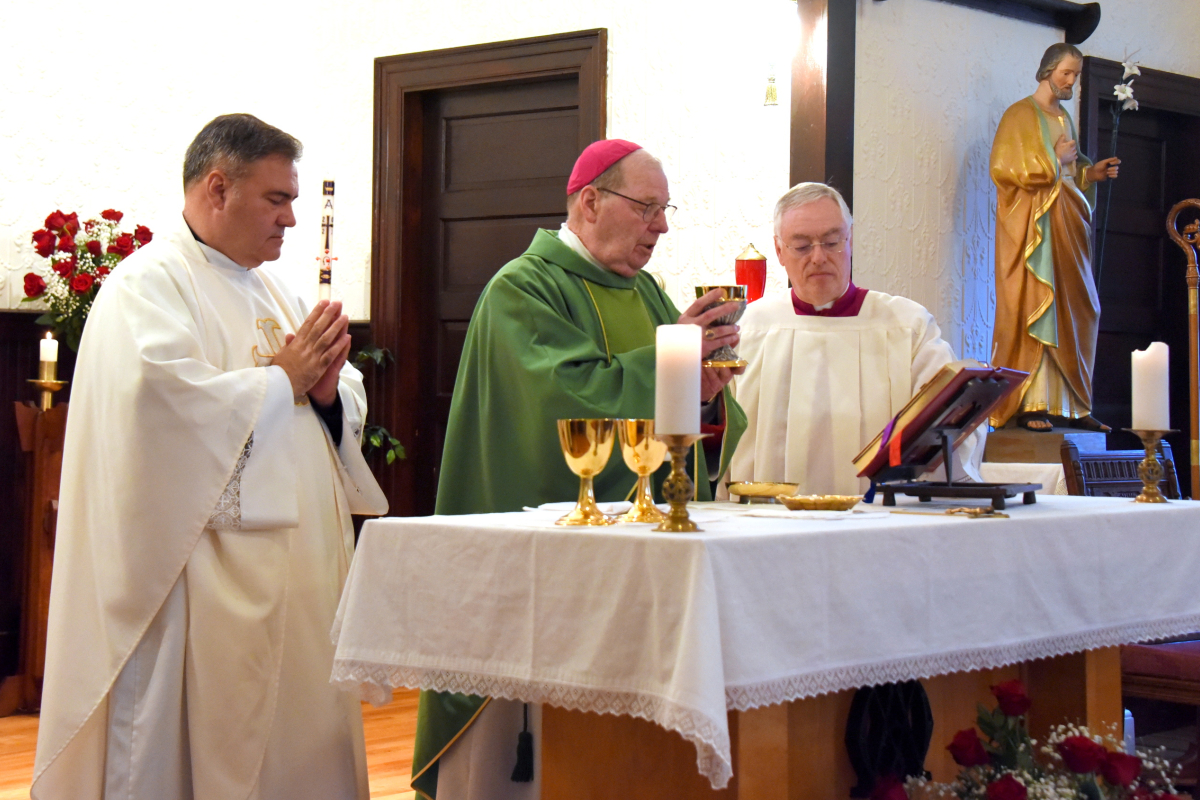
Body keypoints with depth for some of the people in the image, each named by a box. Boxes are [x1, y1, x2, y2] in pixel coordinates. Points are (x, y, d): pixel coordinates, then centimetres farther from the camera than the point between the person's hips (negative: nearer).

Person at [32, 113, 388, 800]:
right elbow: (168, 400, -23)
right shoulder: (150, 283, -6)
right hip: (213, 574, -8)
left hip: (302, 561, 8)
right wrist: (284, 380, -11)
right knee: (212, 743, -3)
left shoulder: (272, 290, 19)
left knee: (301, 731, 9)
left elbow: (349, 405, 19)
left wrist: (327, 388, -4)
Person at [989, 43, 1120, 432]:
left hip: (1067, 225, 7)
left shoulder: (1064, 118, 19)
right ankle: (1029, 405, -11)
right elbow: (1003, 167, -13)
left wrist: (1090, 173, 8)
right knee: (1033, 309, -10)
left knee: (1073, 311, 3)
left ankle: (1071, 404, 6)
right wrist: (1055, 159, -11)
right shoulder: (1020, 115, -3)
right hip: (1032, 225, -7)